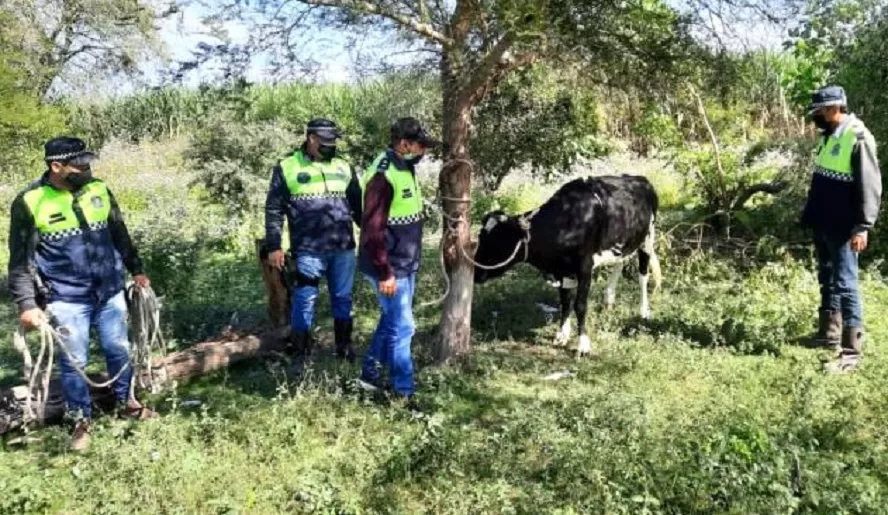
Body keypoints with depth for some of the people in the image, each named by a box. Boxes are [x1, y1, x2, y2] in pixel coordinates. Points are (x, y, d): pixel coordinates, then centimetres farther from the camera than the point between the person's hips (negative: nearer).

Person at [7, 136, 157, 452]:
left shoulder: (99, 190, 1)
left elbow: (119, 235, 14)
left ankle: (127, 403, 35)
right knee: (74, 361, 5)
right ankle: (82, 422, 22)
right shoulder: (30, 202, -10)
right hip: (66, 300, -4)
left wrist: (136, 270, 17)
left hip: (110, 293, 4)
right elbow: (21, 260, -7)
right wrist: (27, 304, -11)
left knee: (119, 350, 15)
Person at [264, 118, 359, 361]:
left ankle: (344, 348, 28)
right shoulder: (287, 168, -1)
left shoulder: (343, 168, 10)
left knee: (343, 298, 13)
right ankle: (301, 354, 16)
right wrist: (274, 247, -5)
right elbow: (274, 210, -1)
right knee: (305, 300, 3)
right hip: (308, 251, -4)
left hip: (343, 249, 4)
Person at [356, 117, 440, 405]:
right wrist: (384, 272, -24)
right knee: (402, 327, -2)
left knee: (391, 322, 19)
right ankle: (404, 393, 9)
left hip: (406, 265, 10)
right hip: (391, 268, -10)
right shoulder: (383, 175, -22)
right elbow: (372, 229, -25)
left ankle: (370, 375, 33)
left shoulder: (405, 169, 9)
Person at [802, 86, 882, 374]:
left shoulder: (858, 138, -16)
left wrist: (862, 226, -20)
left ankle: (851, 351, 1)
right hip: (824, 224, 9)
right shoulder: (830, 136, 11)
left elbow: (870, 186, -17)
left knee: (845, 285, -5)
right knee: (827, 280, 17)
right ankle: (829, 333, 31)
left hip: (843, 228, -9)